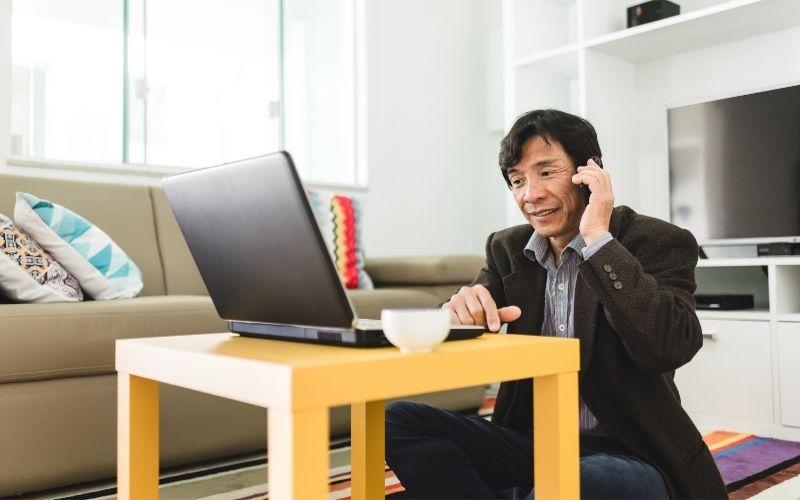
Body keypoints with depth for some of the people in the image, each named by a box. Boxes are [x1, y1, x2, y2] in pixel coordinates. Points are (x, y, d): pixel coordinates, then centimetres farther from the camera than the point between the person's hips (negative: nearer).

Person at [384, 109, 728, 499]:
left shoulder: (657, 242, -8)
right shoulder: (507, 248, 6)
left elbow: (672, 347, -25)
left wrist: (598, 239, -23)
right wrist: (461, 311, -23)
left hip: (630, 455, -4)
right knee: (400, 420, -14)